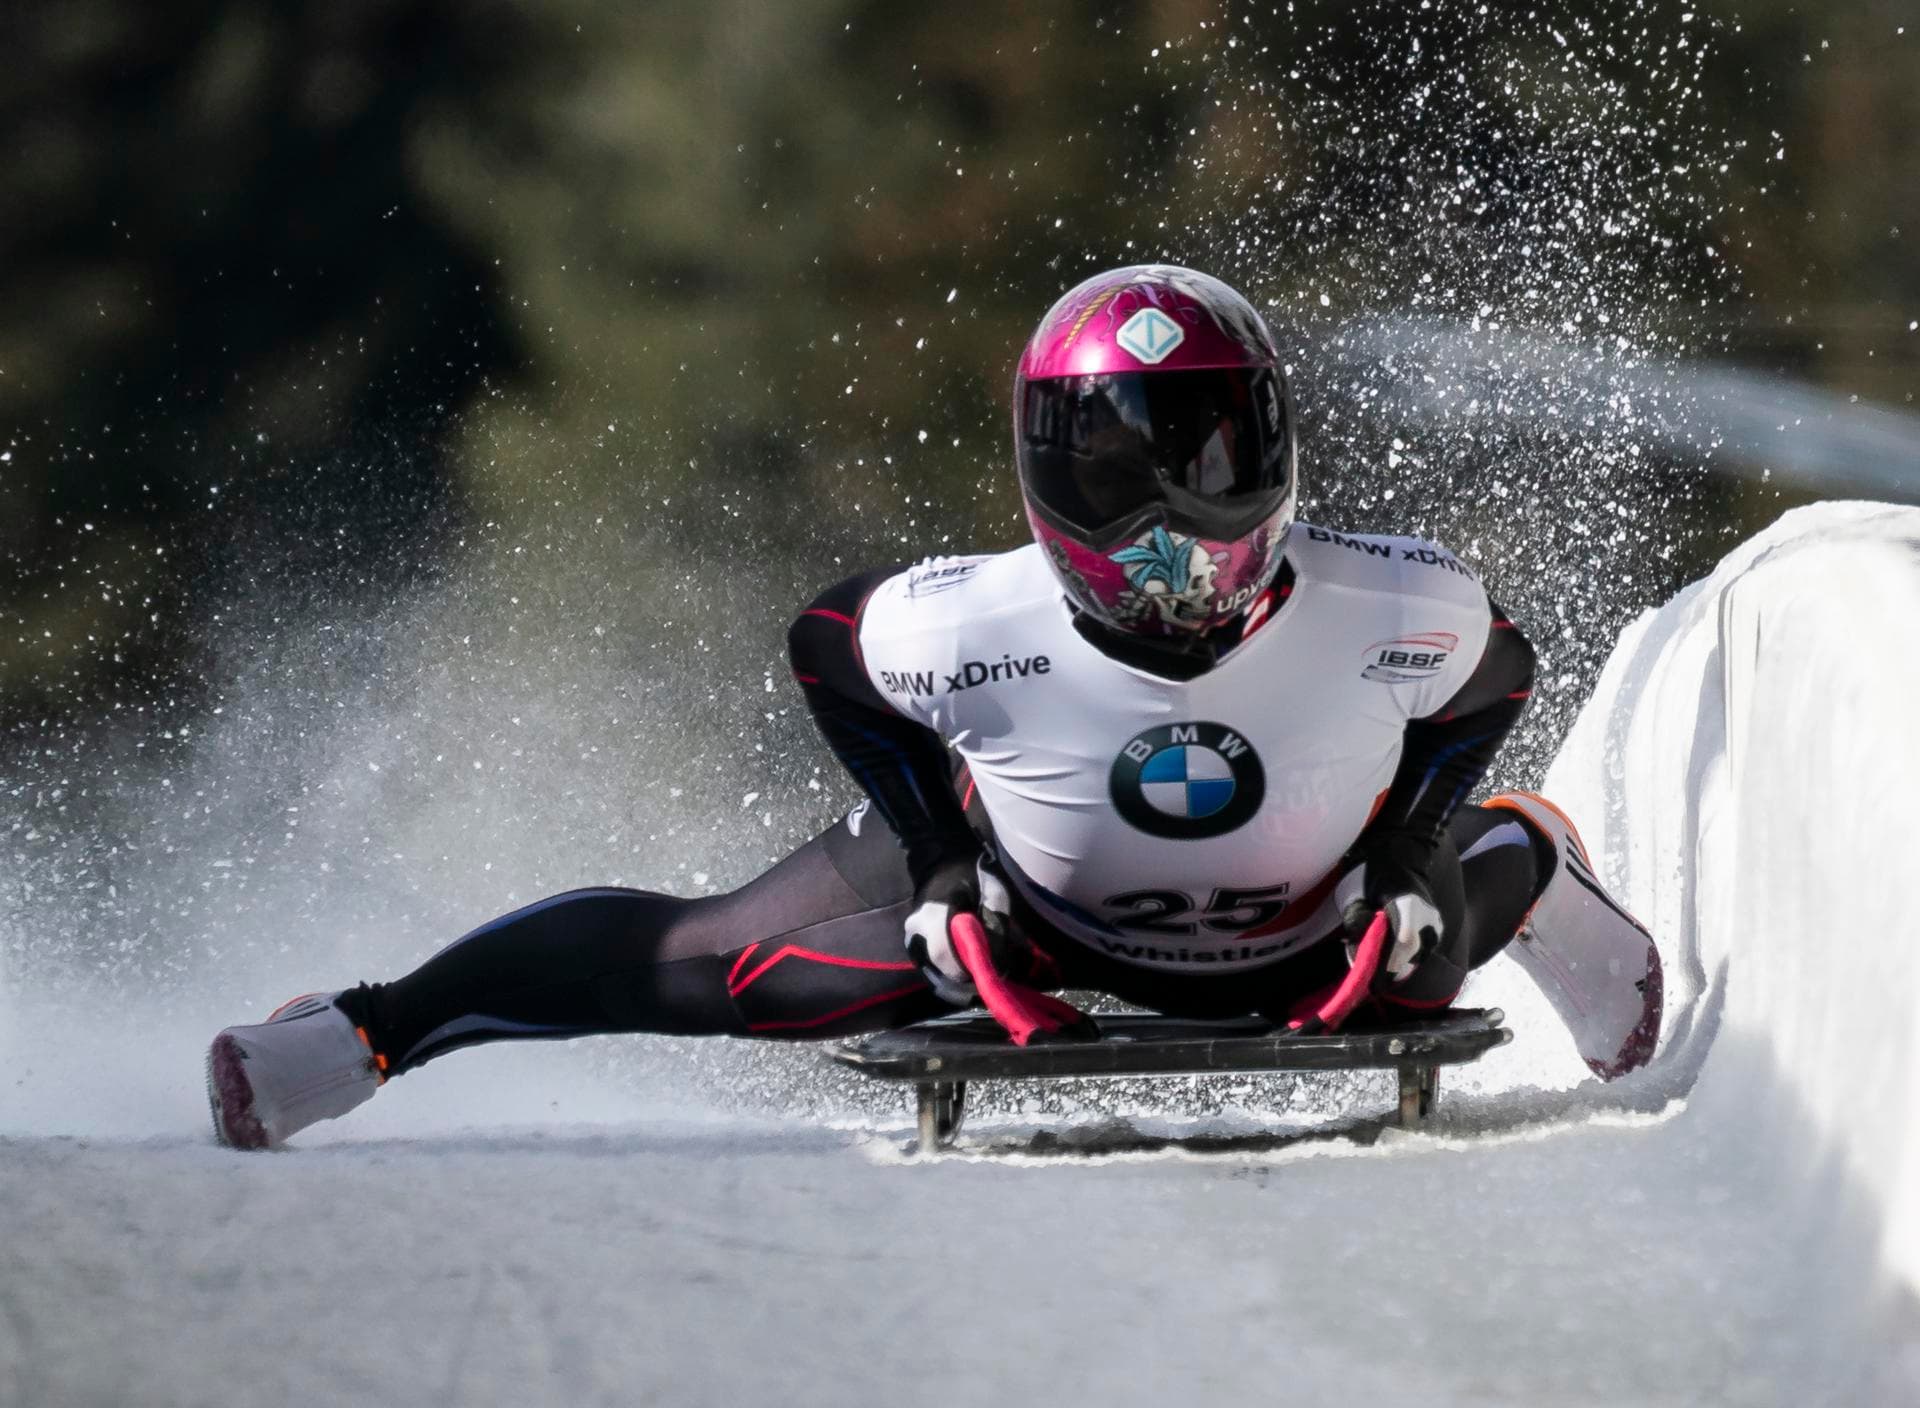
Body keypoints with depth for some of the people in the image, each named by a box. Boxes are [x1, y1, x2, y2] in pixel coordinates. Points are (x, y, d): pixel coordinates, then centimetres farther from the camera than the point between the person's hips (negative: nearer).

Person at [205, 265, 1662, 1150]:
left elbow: (1497, 669, -10)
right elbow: (824, 648, -13)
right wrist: (940, 872, -20)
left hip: (1298, 943, 1)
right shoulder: (968, 628, -37)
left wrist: (1417, 865, -22)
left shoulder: (1402, 616, -36)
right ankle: (367, 1034, 12)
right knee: (711, 965, -4)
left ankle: (1532, 872, 57)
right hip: (1032, 903, -1)